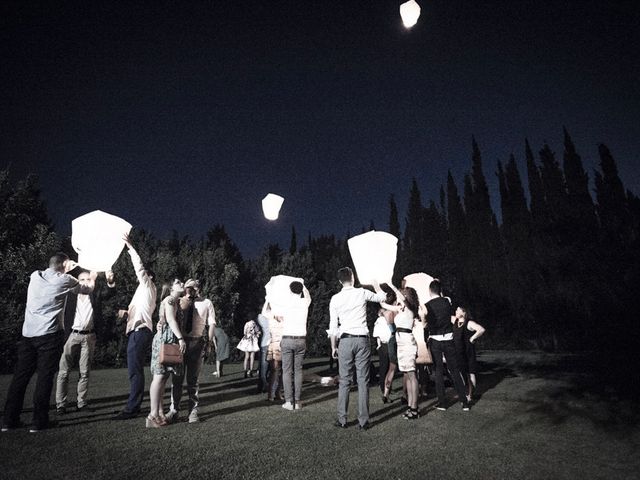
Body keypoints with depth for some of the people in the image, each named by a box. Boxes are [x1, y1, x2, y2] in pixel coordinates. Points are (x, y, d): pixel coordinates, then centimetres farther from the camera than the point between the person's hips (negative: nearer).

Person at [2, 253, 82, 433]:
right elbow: (86, 290, 14)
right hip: (50, 335, -5)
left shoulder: (35, 276, 8)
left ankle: (9, 420, 16)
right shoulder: (65, 280, -3)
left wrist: (64, 271, 35)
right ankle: (39, 421, 4)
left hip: (28, 334, 5)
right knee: (45, 377, 0)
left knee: (20, 376, 11)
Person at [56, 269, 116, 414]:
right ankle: (60, 404, 10)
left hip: (89, 336, 1)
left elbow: (110, 293, -12)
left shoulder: (96, 292, 4)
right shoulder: (71, 292, 5)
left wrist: (110, 281, -31)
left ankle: (81, 403, 14)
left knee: (85, 372, 7)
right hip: (71, 335, -1)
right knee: (64, 371, 2)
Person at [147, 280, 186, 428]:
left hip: (171, 340, 9)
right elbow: (170, 319, -15)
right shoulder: (170, 299, -4)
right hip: (165, 338, -9)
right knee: (160, 376, -11)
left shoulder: (177, 302, 23)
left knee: (163, 377, 8)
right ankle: (153, 416, -10)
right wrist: (181, 338, -21)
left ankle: (160, 413, 10)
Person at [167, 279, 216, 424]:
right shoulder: (180, 301, 6)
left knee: (193, 379, 8)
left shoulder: (206, 303, 4)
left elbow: (211, 324, 3)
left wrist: (208, 344, -1)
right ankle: (173, 410, 21)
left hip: (197, 342, -1)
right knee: (177, 377, 7)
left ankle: (193, 411, 17)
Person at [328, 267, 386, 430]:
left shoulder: (335, 299, 1)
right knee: (363, 381, 5)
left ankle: (342, 420, 14)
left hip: (345, 340, 0)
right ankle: (363, 421, 9)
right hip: (362, 340, 0)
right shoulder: (362, 293, 0)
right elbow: (382, 297, 17)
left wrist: (333, 346, 10)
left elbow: (333, 326, 1)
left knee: (344, 381, 8)